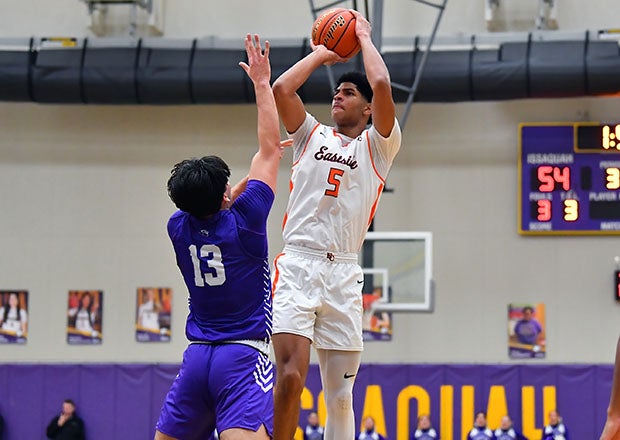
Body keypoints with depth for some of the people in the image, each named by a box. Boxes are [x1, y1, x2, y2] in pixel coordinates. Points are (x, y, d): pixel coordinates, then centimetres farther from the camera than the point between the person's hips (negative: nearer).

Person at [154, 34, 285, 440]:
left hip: (196, 357, 6)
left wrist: (255, 171, 33)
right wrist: (261, 82, 8)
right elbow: (270, 147, 1)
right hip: (243, 357, -6)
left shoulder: (179, 228, 6)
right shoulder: (243, 222, -7)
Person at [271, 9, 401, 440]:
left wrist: (364, 37, 9)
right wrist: (321, 54, 15)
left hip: (343, 273, 0)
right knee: (291, 376, -17)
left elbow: (381, 85, -5)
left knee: (340, 395, 4)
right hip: (296, 266, 0)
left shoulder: (378, 145, 11)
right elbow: (281, 88, 3)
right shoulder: (311, 134, 18)